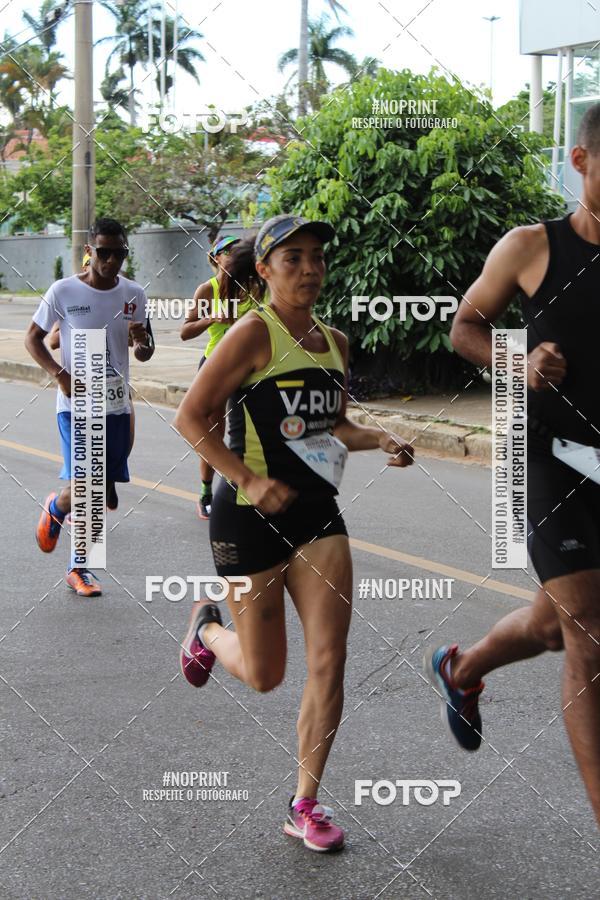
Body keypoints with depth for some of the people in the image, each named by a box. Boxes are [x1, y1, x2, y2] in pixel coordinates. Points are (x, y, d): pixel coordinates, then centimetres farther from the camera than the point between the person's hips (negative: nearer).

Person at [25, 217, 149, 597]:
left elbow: (144, 352, 17)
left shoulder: (134, 294, 4)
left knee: (103, 493, 6)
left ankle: (79, 567, 22)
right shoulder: (63, 291, -7)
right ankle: (54, 510, 20)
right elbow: (33, 338, 2)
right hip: (76, 406, -4)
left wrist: (141, 337, -8)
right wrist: (60, 374, -14)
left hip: (117, 406, 4)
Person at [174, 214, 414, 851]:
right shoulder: (255, 333, -12)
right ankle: (207, 626, 41)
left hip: (317, 512, 6)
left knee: (329, 662, -3)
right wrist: (249, 480, -22)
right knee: (264, 675, 6)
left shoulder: (334, 341, 9)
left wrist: (380, 439, 4)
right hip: (250, 518, -5)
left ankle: (304, 805, 12)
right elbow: (190, 417, -15)